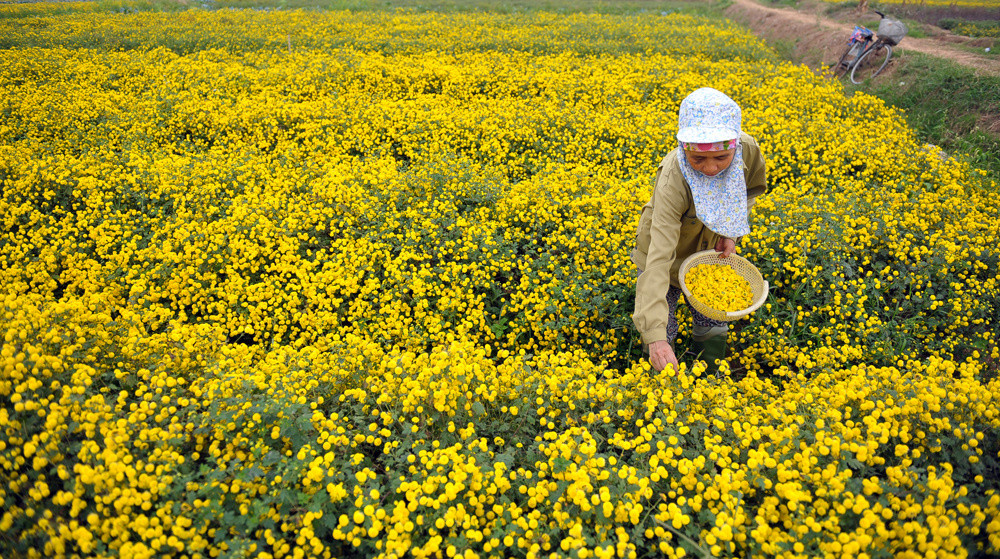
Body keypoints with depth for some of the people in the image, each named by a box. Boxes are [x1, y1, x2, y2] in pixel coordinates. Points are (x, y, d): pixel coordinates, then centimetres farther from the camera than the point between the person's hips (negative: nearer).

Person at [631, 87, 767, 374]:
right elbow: (659, 256, -48)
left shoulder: (748, 149, -29)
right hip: (670, 251, -4)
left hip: (710, 251, 4)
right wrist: (654, 334, -57)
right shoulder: (674, 181, -42)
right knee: (662, 337, 2)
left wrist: (731, 231, -16)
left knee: (714, 332, 14)